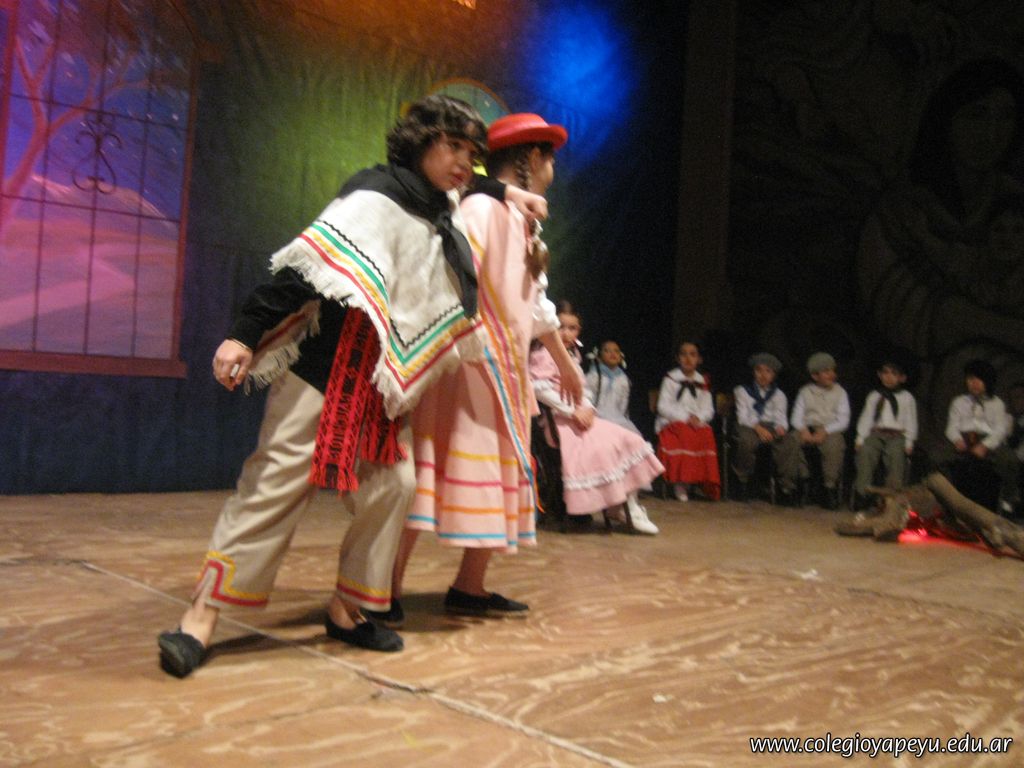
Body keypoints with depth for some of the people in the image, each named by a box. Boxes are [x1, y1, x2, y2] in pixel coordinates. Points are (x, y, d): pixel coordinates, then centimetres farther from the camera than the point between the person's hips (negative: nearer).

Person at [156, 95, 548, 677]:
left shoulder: (444, 212, 15)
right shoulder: (377, 196, -11)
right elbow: (308, 266, -20)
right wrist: (246, 335, -25)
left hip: (386, 386, 8)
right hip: (328, 370, -8)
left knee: (391, 486, 3)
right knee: (278, 482, -10)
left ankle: (347, 609, 16)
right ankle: (203, 615, -2)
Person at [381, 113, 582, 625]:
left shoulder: (525, 225, 20)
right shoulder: (482, 206, -9)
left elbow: (538, 307, 29)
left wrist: (566, 366, 36)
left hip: (504, 371, 10)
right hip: (464, 362, -10)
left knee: (497, 476, 10)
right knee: (433, 469, -11)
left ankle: (470, 588, 19)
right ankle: (387, 591, -6)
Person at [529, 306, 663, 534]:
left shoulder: (572, 358, 22)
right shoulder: (542, 355, -7)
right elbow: (540, 388, -20)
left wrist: (588, 409, -4)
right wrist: (572, 411, -21)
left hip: (581, 418, 9)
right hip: (558, 420, -9)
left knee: (628, 440, -3)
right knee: (600, 448, -28)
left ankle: (629, 505, -4)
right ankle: (615, 506, -13)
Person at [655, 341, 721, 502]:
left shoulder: (702, 382, 16)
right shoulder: (670, 379, 6)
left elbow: (708, 409, 12)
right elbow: (663, 406, -2)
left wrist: (698, 418, -12)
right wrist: (685, 417, -14)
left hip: (697, 423, 3)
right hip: (672, 423, -3)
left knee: (707, 435, -29)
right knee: (684, 436, -35)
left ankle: (706, 485, -23)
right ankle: (679, 483, -28)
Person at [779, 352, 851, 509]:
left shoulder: (840, 392, 13)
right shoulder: (805, 392, 17)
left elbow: (843, 420, 3)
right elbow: (796, 417, 9)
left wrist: (824, 432, -14)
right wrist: (803, 430, -14)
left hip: (831, 432, -1)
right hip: (807, 430, 1)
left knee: (834, 445, -37)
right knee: (790, 440, -31)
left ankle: (830, 489, -28)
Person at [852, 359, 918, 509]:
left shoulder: (907, 398, 16)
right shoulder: (873, 396, 21)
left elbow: (911, 420, 11)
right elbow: (865, 417, 14)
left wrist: (909, 442, -1)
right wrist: (860, 438, 2)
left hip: (897, 436, -1)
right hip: (875, 434, 1)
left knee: (896, 454, -32)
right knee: (865, 452, -27)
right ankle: (862, 494, -28)